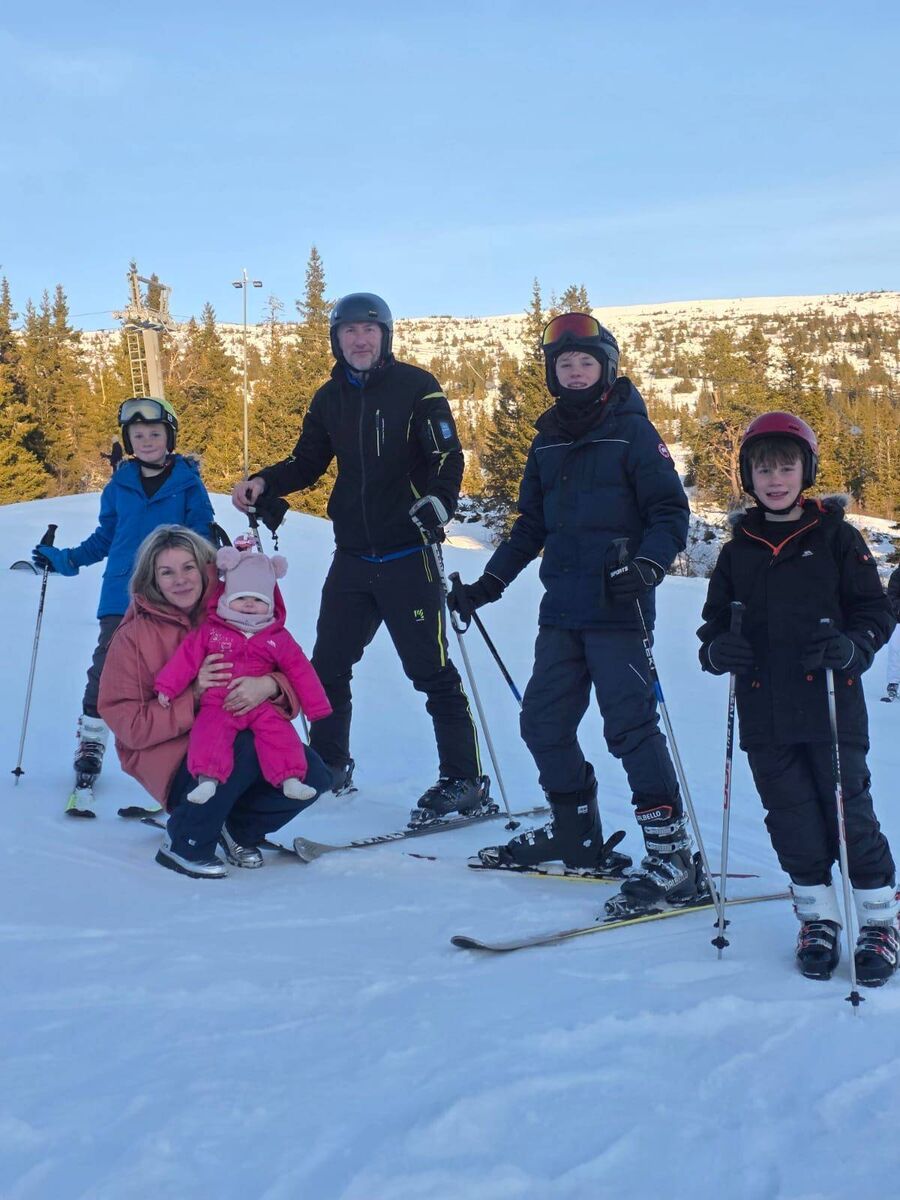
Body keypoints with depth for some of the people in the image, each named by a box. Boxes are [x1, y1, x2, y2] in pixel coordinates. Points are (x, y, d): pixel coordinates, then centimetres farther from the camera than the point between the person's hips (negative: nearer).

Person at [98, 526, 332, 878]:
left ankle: (238, 829, 8)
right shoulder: (134, 637, -6)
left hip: (244, 736, 4)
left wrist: (269, 686, -23)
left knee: (312, 775, -19)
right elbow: (128, 724, -11)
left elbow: (295, 678, 2)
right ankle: (182, 845, -12)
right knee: (246, 751, -34)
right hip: (172, 755, -4)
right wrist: (193, 697, -24)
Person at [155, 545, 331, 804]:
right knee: (210, 732, -27)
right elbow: (186, 657, 3)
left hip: (262, 705, 1)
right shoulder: (209, 631, 6)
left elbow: (299, 670, 10)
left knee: (280, 733, -21)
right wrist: (167, 687, -4)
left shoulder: (278, 638, 9)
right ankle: (207, 779, -34)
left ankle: (291, 780, -21)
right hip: (218, 705, -1)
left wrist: (316, 705, 8)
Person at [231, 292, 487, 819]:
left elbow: (447, 456, -10)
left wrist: (437, 501, -28)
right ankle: (329, 765, 28)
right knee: (328, 664, 11)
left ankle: (465, 779, 6)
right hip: (352, 556, 6)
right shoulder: (331, 398, 10)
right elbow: (308, 462, 15)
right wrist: (264, 484, -3)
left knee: (432, 670, -3)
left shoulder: (416, 386, -5)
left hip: (408, 554, -6)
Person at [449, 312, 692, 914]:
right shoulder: (549, 441, 15)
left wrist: (647, 565, -26)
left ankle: (671, 855, -4)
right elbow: (531, 526, 22)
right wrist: (488, 583, 18)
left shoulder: (633, 433, -3)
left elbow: (671, 512, -9)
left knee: (631, 724, -10)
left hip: (618, 609, -7)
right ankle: (576, 832, 25)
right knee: (544, 720, 9)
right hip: (562, 610, 7)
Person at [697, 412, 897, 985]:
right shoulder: (739, 549, 11)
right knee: (792, 821, 8)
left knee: (850, 813, 0)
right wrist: (717, 647, -6)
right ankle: (818, 918, 23)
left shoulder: (836, 537, 0)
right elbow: (715, 617, 16)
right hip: (765, 714, 4)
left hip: (832, 706, -3)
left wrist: (852, 646, -19)